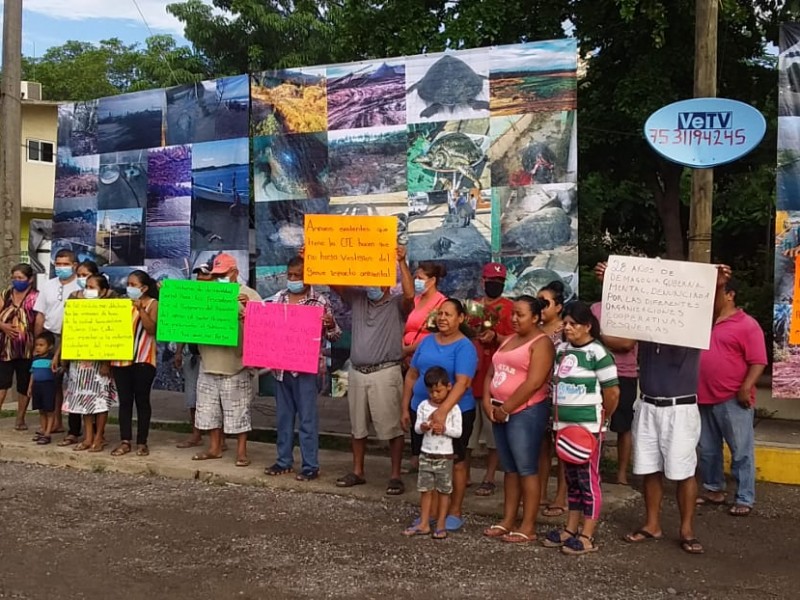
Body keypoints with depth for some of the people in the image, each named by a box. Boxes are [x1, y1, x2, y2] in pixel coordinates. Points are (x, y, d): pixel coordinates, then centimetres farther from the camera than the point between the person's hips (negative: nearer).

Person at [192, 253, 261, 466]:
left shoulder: (248, 295, -2)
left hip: (235, 364, -5)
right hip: (209, 363, 5)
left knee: (238, 410, 0)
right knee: (209, 408, 12)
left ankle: (241, 452, 8)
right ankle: (214, 448, 23)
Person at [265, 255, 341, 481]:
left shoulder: (320, 301, -4)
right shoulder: (279, 298, 8)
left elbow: (333, 336, -1)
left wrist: (331, 325, -22)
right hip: (281, 367, 5)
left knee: (307, 418, 0)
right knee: (283, 416, 13)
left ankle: (311, 465, 8)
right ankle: (284, 460, 24)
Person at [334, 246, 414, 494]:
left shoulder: (398, 305, -3)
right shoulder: (357, 298, 9)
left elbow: (410, 294, -24)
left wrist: (402, 262, -30)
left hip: (385, 372, -5)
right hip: (357, 372, 5)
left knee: (392, 427, 0)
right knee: (357, 426, 15)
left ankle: (395, 476, 9)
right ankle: (357, 472, 27)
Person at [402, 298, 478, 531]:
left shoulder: (464, 346, -11)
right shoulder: (427, 341, 7)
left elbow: (462, 383, -23)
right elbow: (412, 375, 12)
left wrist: (442, 411, -34)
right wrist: (405, 408, 7)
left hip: (455, 412, -5)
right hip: (421, 410, 6)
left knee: (455, 462, 7)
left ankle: (454, 513, 18)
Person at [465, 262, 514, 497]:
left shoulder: (509, 308, -3)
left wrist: (495, 337, -25)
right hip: (470, 373, 5)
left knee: (493, 428, 1)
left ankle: (489, 478, 10)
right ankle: (464, 473, 22)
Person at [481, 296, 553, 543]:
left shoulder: (541, 343, -8)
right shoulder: (508, 340, 18)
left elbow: (533, 383, -18)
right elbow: (491, 373, 16)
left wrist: (506, 409, -13)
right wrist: (487, 402, 0)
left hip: (526, 412, -8)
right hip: (501, 413, 8)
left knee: (526, 469, -3)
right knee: (509, 469, 12)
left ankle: (528, 527, 2)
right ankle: (507, 522, 18)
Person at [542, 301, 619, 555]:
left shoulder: (598, 353, -13)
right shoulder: (561, 349, 9)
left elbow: (612, 392, -11)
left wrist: (601, 418, 3)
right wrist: (559, 416, 13)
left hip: (587, 426, -7)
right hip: (563, 425, 7)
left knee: (588, 479, 0)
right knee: (572, 479, 15)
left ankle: (587, 536, 7)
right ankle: (570, 529, 25)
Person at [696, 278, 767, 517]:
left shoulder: (747, 324, -7)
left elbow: (758, 362, -11)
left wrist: (745, 389, -19)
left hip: (732, 401, -7)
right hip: (704, 398, 7)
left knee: (741, 451, 0)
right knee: (707, 450, 15)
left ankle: (744, 499, 7)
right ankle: (713, 490, 28)